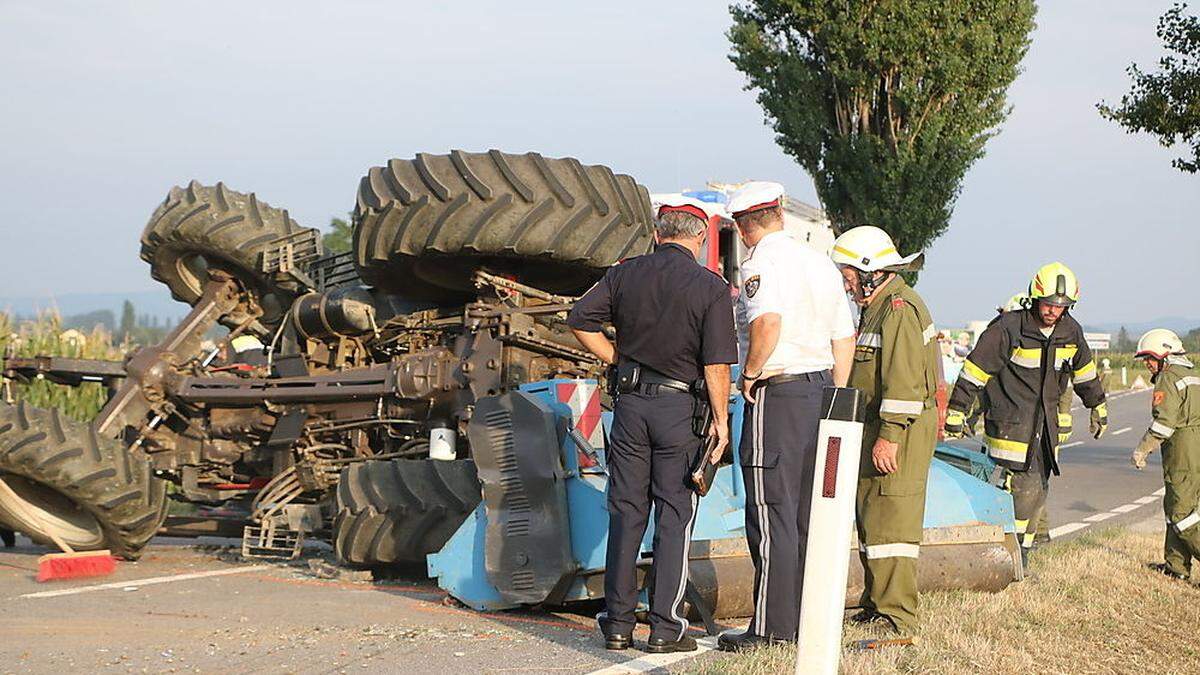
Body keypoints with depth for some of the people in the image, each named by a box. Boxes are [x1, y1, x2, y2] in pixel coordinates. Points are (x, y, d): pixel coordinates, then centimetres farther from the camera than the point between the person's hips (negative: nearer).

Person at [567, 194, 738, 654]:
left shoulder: (625, 274, 3)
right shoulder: (710, 288, -7)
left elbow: (580, 320, 0)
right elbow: (716, 364, -11)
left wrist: (617, 359, 8)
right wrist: (720, 419, -3)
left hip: (630, 403, 3)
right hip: (679, 406, -3)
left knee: (626, 512, 9)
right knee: (674, 516, 3)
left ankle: (617, 622, 11)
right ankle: (665, 627, 2)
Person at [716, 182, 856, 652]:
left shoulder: (761, 263, -10)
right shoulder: (820, 263, 14)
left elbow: (768, 322, -29)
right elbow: (845, 339, 17)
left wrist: (750, 373, -14)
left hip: (776, 391, -8)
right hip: (821, 387, 8)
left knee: (771, 513, -5)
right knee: (808, 515, 13)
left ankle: (772, 625, -6)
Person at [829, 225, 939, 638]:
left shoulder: (899, 309, -15)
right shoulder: (878, 307, 20)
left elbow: (903, 380, -22)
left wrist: (889, 438, -24)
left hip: (900, 430, -11)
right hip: (881, 429, 11)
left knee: (890, 522, -10)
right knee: (871, 518, 14)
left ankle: (896, 616, -9)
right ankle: (875, 605, 22)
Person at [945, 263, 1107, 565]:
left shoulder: (1070, 331, 5)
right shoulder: (1008, 328, -13)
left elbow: (1084, 370, 24)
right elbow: (975, 370, -9)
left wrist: (1098, 408, 34)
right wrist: (955, 412, -8)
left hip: (1046, 423, 6)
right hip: (1010, 422, -6)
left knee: (1038, 492, 7)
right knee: (1024, 487, -15)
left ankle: (1022, 552, 16)